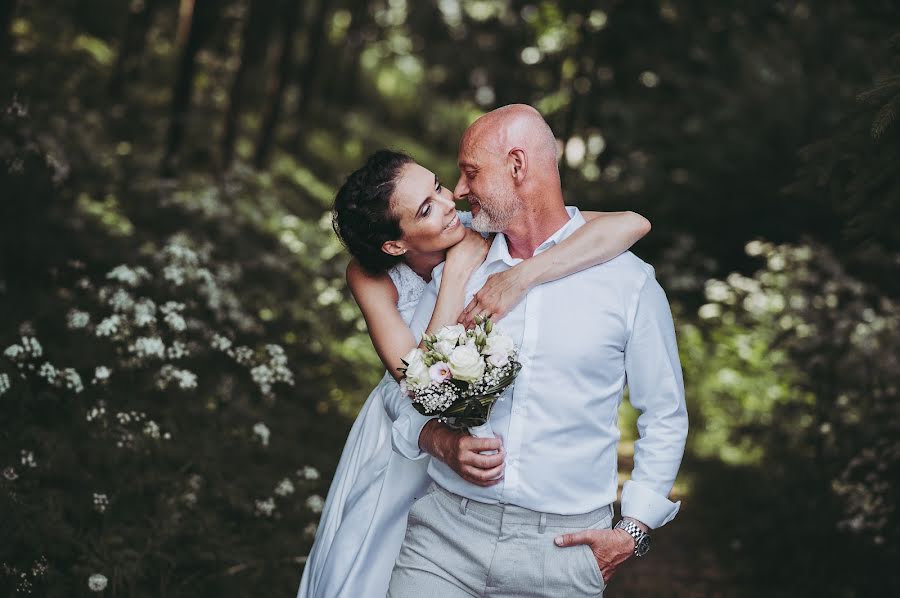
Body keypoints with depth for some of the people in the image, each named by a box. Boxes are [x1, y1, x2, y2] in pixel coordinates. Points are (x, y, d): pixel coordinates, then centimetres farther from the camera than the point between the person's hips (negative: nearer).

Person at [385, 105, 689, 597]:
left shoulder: (629, 283, 0)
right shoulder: (454, 272, 8)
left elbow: (665, 417, 7)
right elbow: (403, 387, 12)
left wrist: (633, 530, -2)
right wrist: (440, 441, -10)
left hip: (563, 543, -2)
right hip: (447, 527, 2)